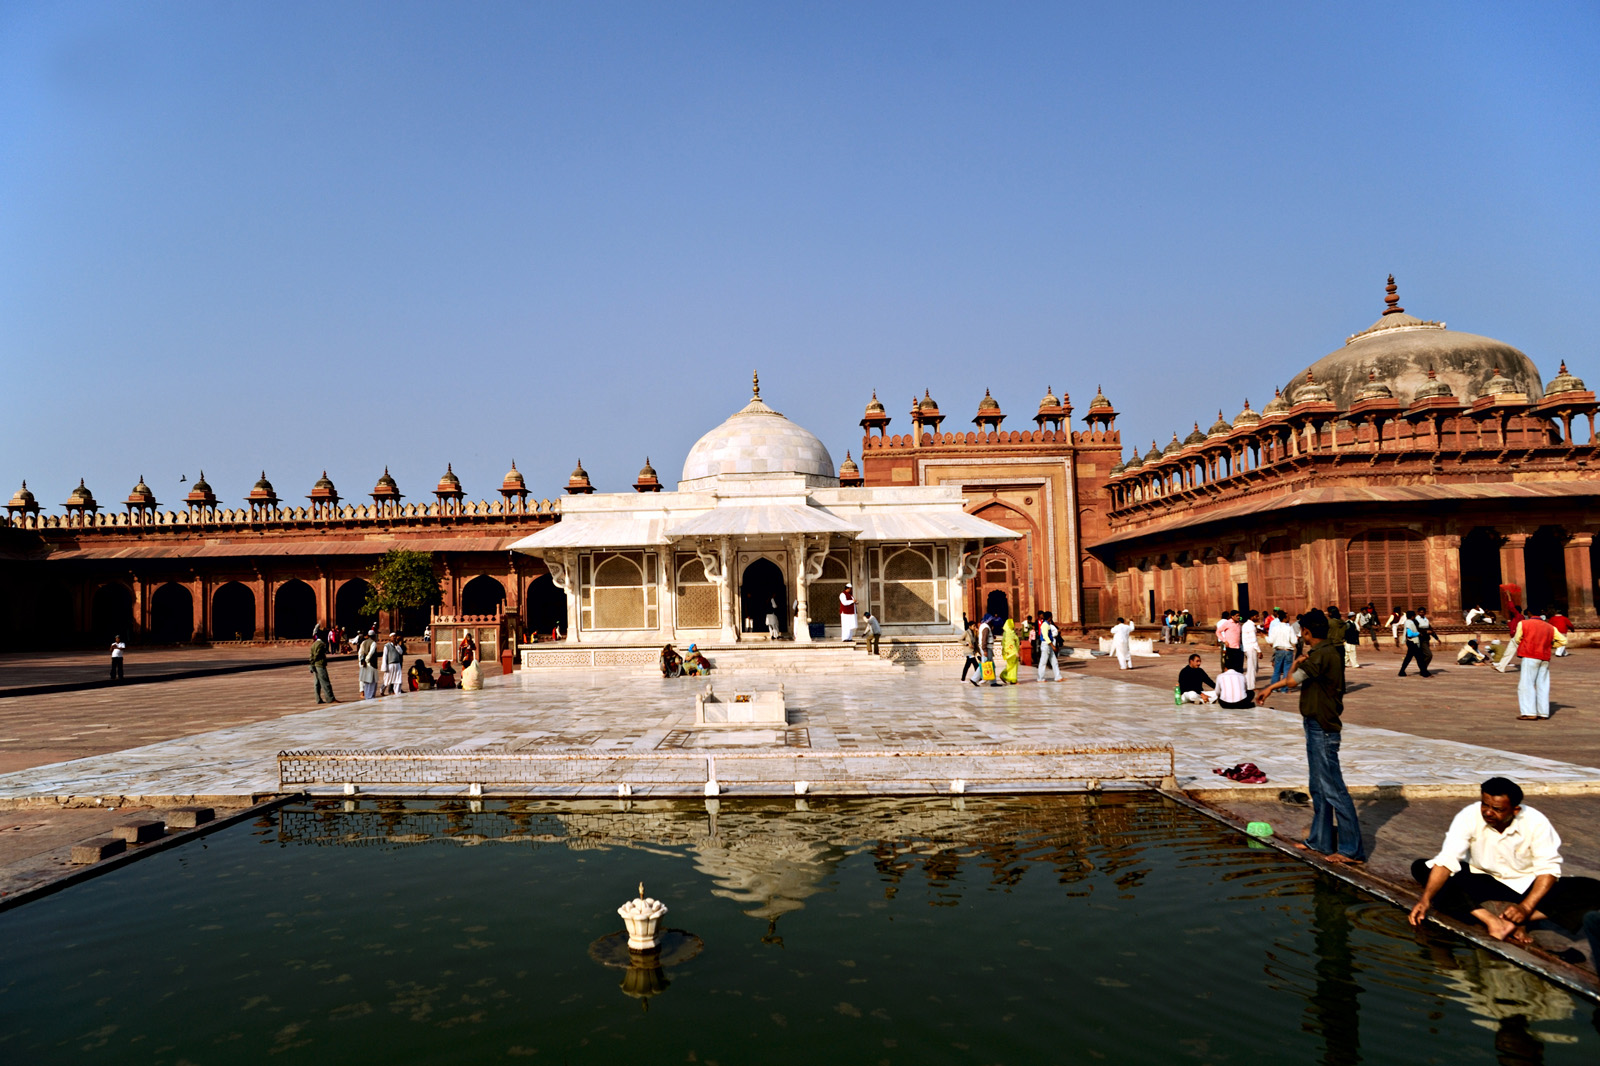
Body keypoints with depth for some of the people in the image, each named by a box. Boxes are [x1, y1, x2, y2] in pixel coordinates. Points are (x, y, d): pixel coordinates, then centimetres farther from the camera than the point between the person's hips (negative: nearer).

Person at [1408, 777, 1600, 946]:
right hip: (1484, 883, 0)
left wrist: (1525, 907, -28)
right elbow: (1446, 860, -26)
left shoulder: (1536, 823, -17)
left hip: (1528, 887, 1)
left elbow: (1548, 869, -15)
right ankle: (1492, 921, -38)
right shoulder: (1469, 817, -19)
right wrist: (1426, 900, -38)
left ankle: (1517, 920, -30)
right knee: (1421, 868, -26)